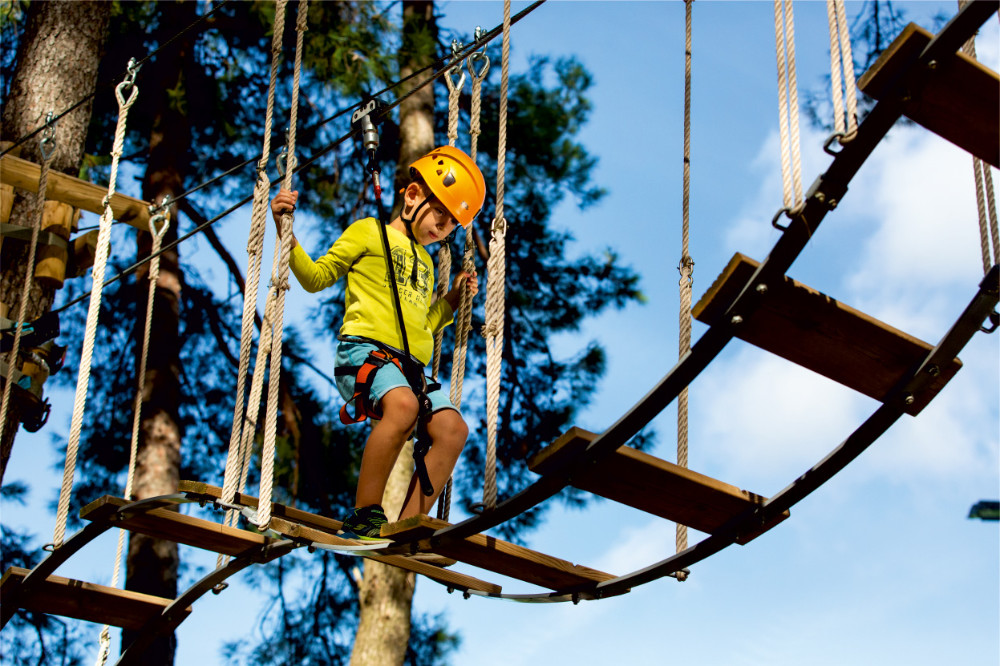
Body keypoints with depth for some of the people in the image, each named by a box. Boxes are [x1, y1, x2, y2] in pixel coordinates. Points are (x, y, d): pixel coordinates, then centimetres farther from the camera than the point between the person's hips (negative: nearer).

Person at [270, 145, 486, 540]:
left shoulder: (425, 263, 32)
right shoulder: (370, 232, 12)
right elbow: (316, 277, 8)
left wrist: (453, 299, 26)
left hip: (410, 367, 7)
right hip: (364, 349, -7)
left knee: (452, 429, -17)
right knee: (402, 404, -37)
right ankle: (363, 517, -30)